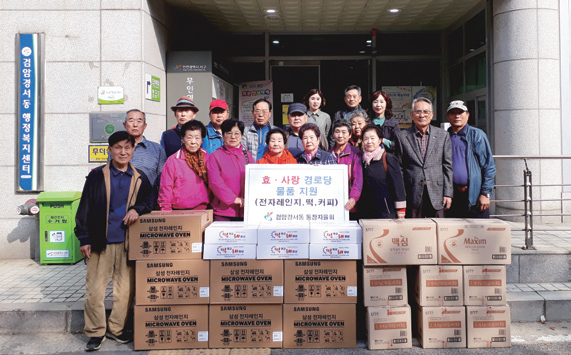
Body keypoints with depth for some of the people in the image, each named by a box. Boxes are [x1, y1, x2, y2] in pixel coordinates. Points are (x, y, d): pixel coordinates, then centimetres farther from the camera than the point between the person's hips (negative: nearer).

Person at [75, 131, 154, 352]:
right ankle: (96, 332, 18)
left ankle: (116, 328, 25)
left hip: (128, 242, 2)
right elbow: (85, 208, 2)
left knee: (126, 288, 7)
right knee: (94, 289, 1)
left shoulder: (140, 178, 7)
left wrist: (137, 209, -9)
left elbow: (151, 200, 12)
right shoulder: (97, 176, 1)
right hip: (101, 242, -2)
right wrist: (84, 239, -2)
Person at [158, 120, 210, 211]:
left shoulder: (206, 158, 9)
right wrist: (166, 213, -3)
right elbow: (165, 189, 2)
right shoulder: (173, 160, -2)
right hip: (179, 212, -3)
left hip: (203, 210, 3)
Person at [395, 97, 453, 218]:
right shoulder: (402, 136, 4)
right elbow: (399, 168, 4)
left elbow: (448, 166, 7)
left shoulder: (443, 135, 8)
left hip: (436, 194, 1)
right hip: (412, 195, -1)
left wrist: (448, 194, 1)